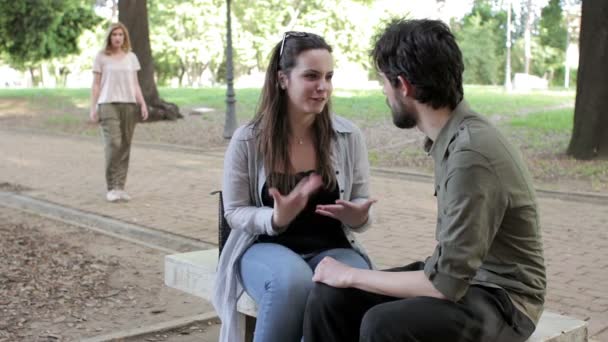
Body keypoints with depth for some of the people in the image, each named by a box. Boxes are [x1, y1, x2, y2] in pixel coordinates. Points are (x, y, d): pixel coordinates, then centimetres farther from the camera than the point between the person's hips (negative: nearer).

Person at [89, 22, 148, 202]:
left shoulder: (131, 57, 13)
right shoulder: (101, 57, 5)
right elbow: (96, 84, 5)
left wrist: (142, 103, 3)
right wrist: (93, 108, -1)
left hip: (129, 104, 3)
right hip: (108, 104, -3)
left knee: (125, 146, 1)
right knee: (113, 144, -15)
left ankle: (120, 187, 7)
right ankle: (111, 188, -6)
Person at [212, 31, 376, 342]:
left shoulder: (349, 136, 0)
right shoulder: (247, 140, -6)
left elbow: (362, 205, 8)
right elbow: (235, 213, 0)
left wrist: (358, 217, -18)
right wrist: (275, 219, -22)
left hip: (331, 249, 2)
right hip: (266, 247, -1)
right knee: (291, 282, -37)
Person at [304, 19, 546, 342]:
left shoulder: (471, 154, -27)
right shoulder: (450, 136, 1)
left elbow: (446, 284, -25)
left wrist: (352, 275, -15)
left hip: (499, 298, -8)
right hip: (459, 276, 8)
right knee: (328, 297, -7)